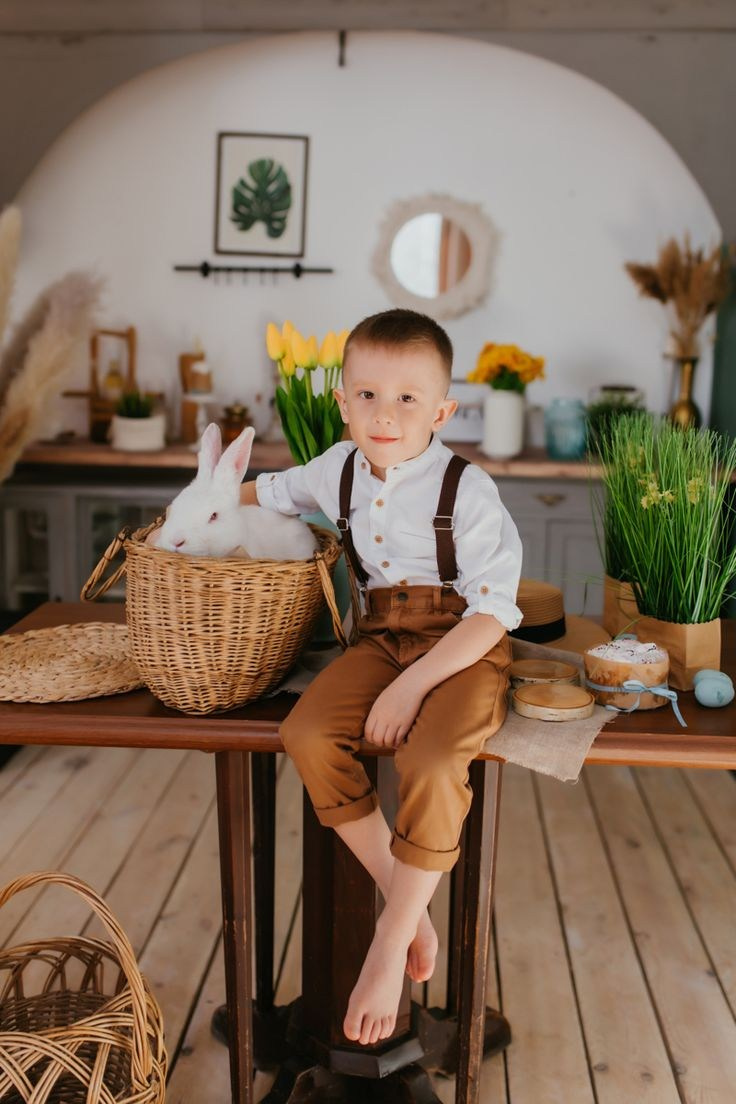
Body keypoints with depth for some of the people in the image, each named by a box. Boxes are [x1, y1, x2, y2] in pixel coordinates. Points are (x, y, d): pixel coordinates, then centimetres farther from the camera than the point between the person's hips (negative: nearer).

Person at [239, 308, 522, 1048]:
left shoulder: (466, 490, -14)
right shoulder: (338, 470, 4)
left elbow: (492, 611, -16)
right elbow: (269, 492, 26)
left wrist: (413, 685, -22)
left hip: (463, 647, -5)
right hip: (381, 637, 5)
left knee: (431, 766, -31)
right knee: (307, 735, -19)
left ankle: (391, 940, -9)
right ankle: (402, 898, -5)